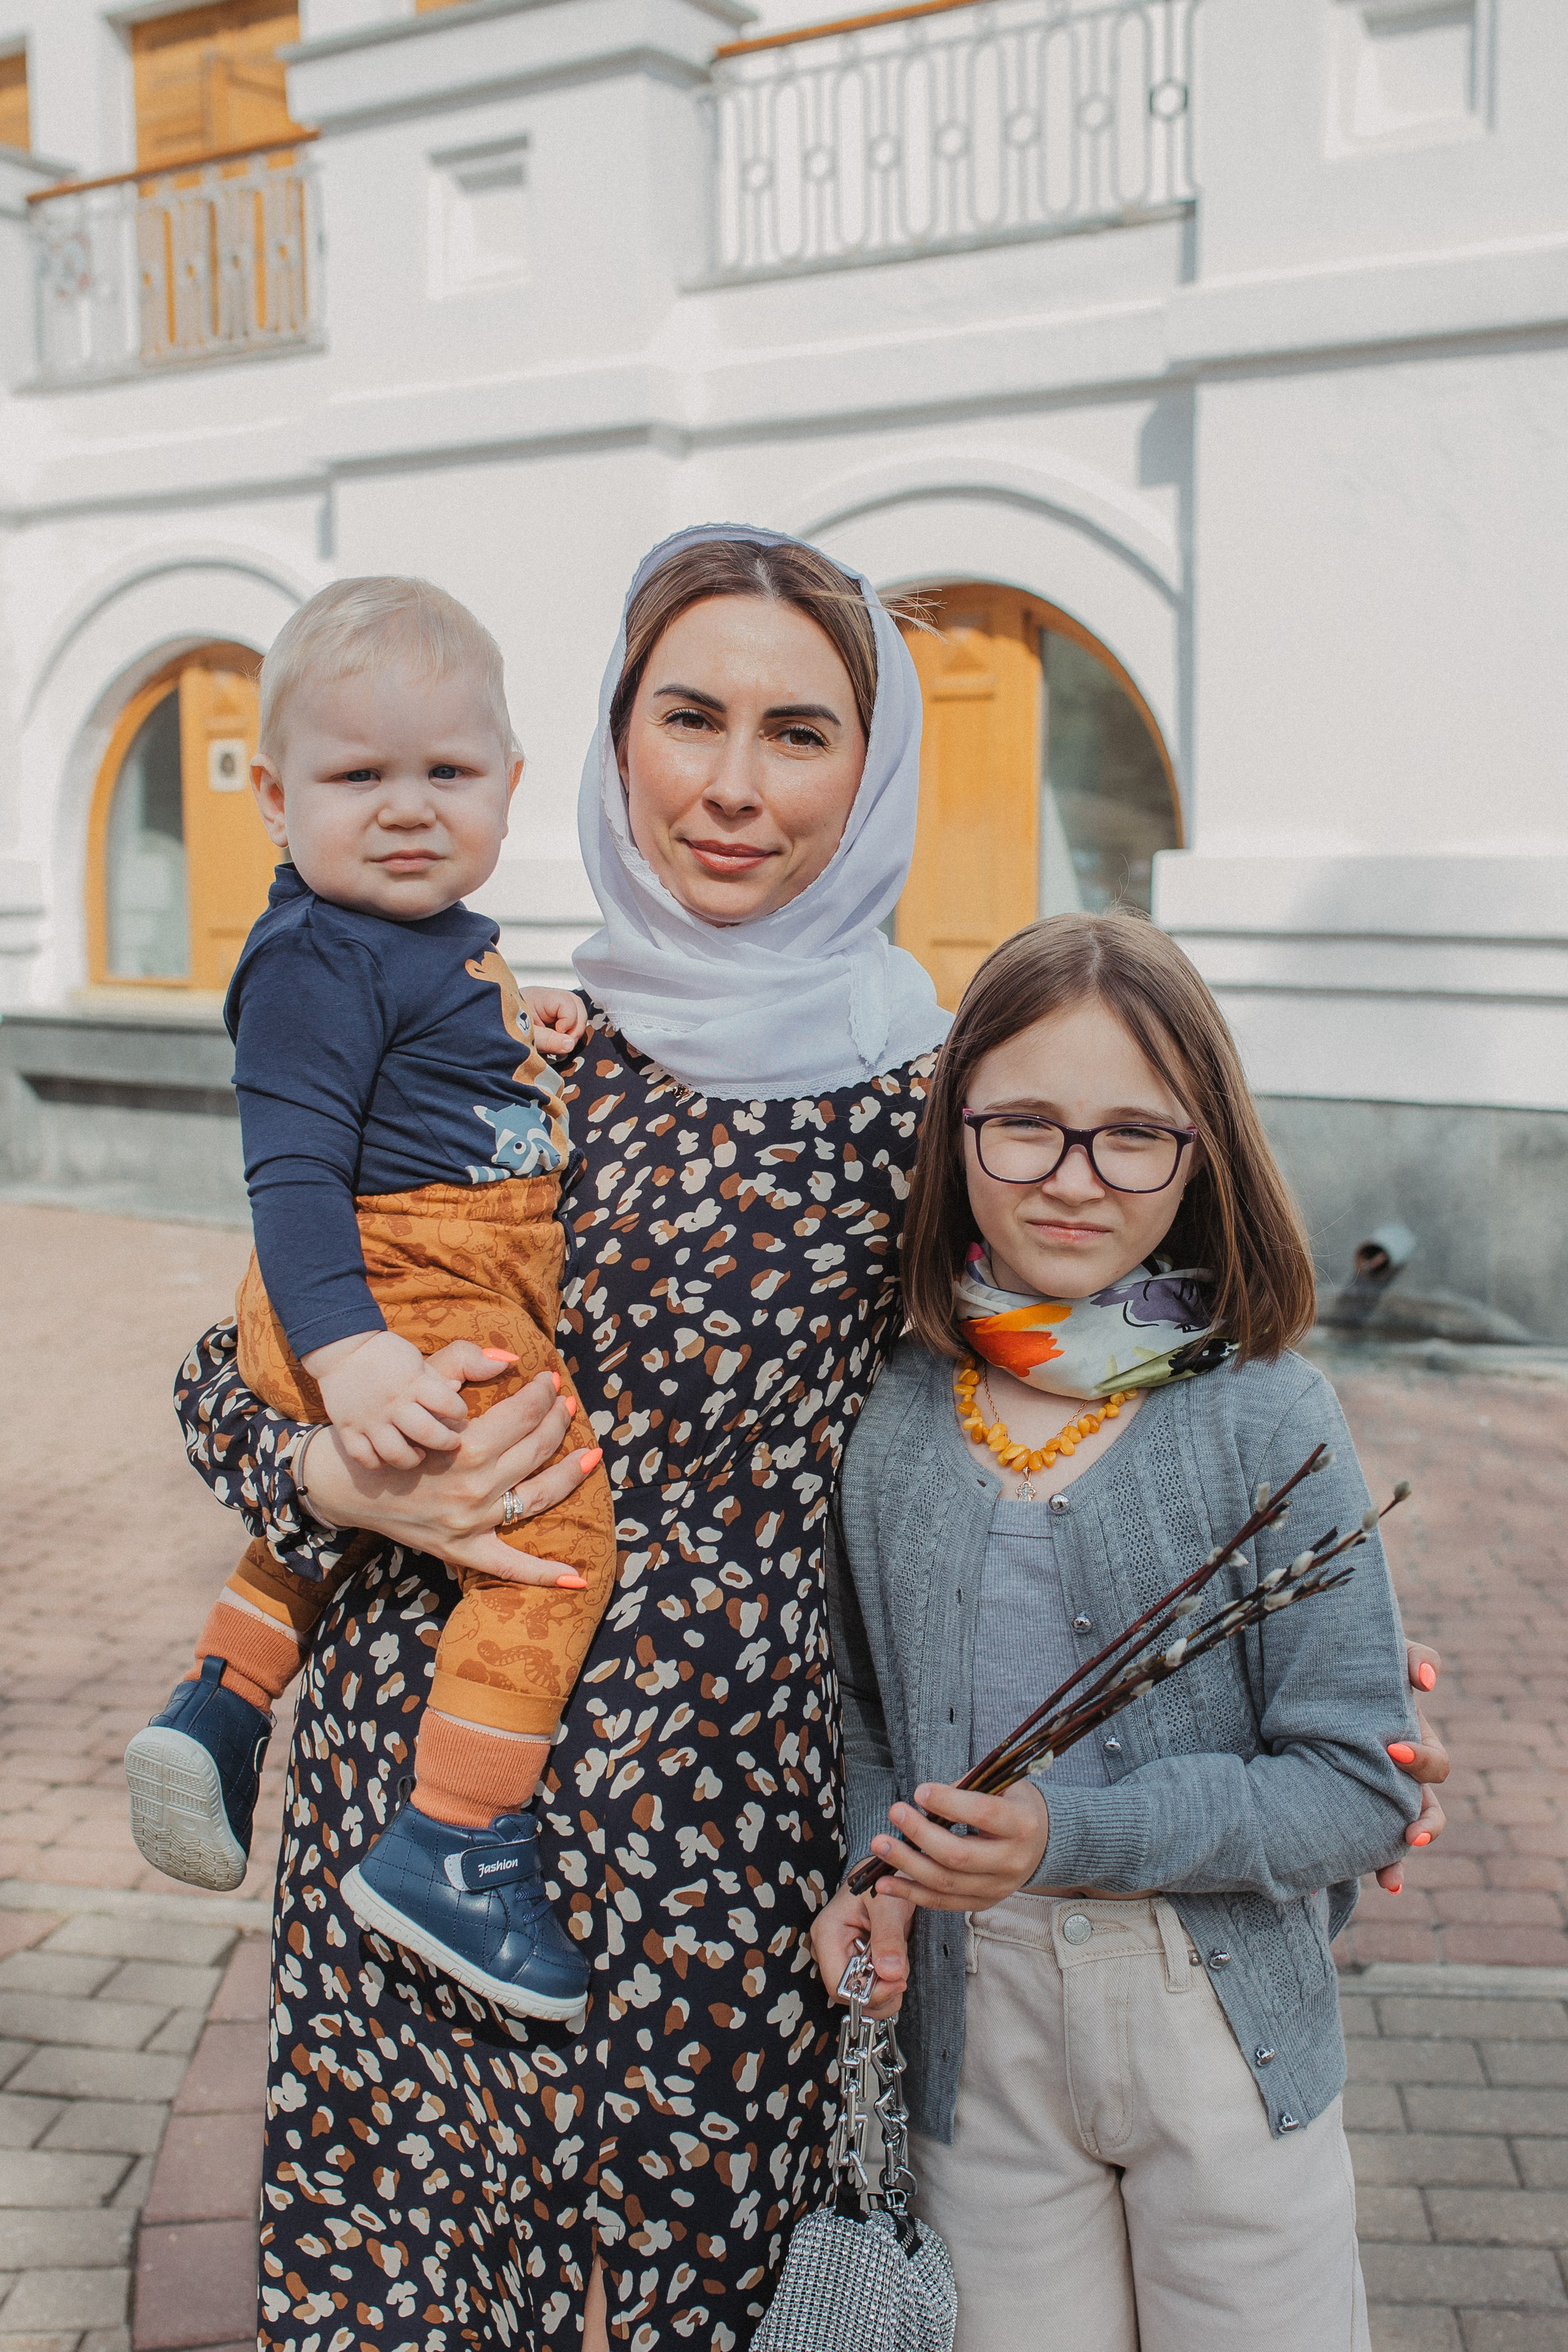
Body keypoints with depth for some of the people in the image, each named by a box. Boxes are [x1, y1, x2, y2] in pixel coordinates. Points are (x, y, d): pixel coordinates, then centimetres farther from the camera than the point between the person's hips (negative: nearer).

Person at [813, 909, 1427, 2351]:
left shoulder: (1267, 1421, -12)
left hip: (1221, 2028, -2)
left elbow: (1358, 1787, -12)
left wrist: (1073, 1833, -21)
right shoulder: (897, 1419, -1)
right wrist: (874, 1867, -7)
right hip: (976, 2028, 3)